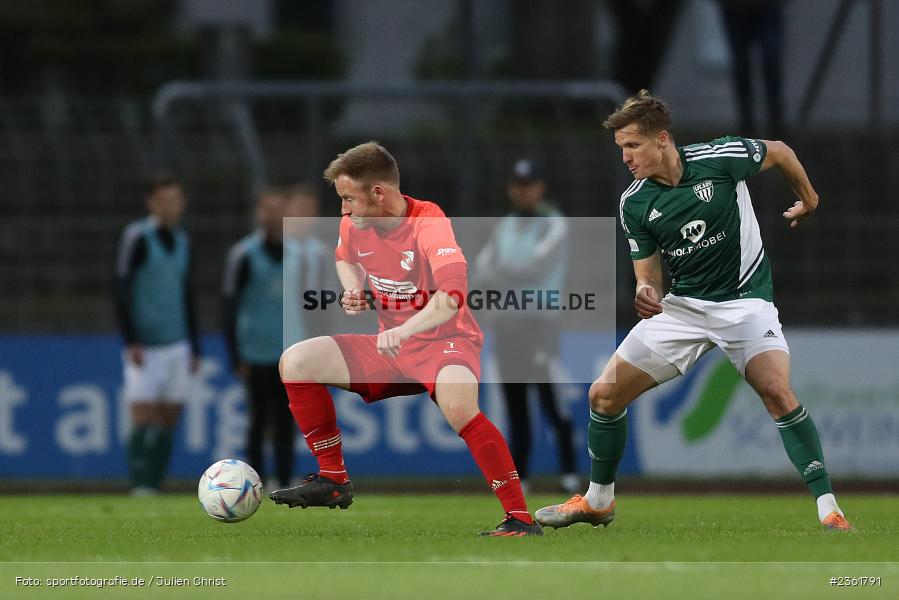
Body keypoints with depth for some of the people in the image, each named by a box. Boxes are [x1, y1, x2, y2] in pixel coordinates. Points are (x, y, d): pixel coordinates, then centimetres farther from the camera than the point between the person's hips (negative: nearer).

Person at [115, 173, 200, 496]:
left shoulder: (182, 242, 14)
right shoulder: (137, 238, -7)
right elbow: (121, 291, -10)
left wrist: (194, 348, 18)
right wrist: (131, 342, -16)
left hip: (176, 345, 6)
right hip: (144, 347, -6)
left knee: (169, 420, 3)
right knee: (144, 419, -12)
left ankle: (154, 488, 8)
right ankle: (140, 489, -13)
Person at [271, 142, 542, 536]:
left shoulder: (428, 225, -24)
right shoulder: (354, 224, -2)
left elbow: (452, 297, -40)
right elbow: (345, 257, 25)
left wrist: (404, 331, -55)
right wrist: (352, 291, 3)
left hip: (445, 341, -7)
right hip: (391, 347, 8)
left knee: (457, 405, -39)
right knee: (295, 363, -4)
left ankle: (520, 520, -32)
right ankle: (333, 481, 8)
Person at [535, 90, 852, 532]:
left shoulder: (720, 158, -18)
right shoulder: (634, 205, -7)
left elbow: (779, 152, 3)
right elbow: (648, 274, 0)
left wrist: (807, 198, 16)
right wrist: (645, 294, -24)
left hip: (745, 301, -4)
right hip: (683, 306, 4)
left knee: (777, 391, -28)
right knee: (605, 395, 0)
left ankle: (828, 509, -22)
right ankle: (598, 501, 23)